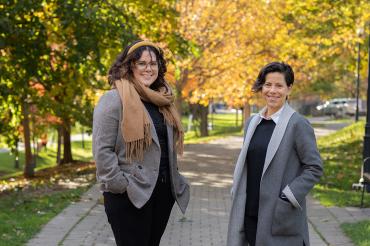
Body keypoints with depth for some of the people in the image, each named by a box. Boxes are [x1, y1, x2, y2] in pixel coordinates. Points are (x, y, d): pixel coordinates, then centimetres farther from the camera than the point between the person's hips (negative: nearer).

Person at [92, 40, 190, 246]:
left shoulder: (162, 100, 14)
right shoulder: (114, 99, -10)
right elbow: (102, 150, -14)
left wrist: (174, 181, 14)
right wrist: (120, 186, -17)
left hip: (163, 191, 7)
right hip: (130, 195, -7)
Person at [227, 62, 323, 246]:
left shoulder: (298, 124, -8)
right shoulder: (252, 122, 11)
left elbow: (314, 168, -8)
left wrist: (288, 197, -14)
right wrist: (236, 192, 8)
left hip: (280, 215, -5)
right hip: (250, 213, 5)